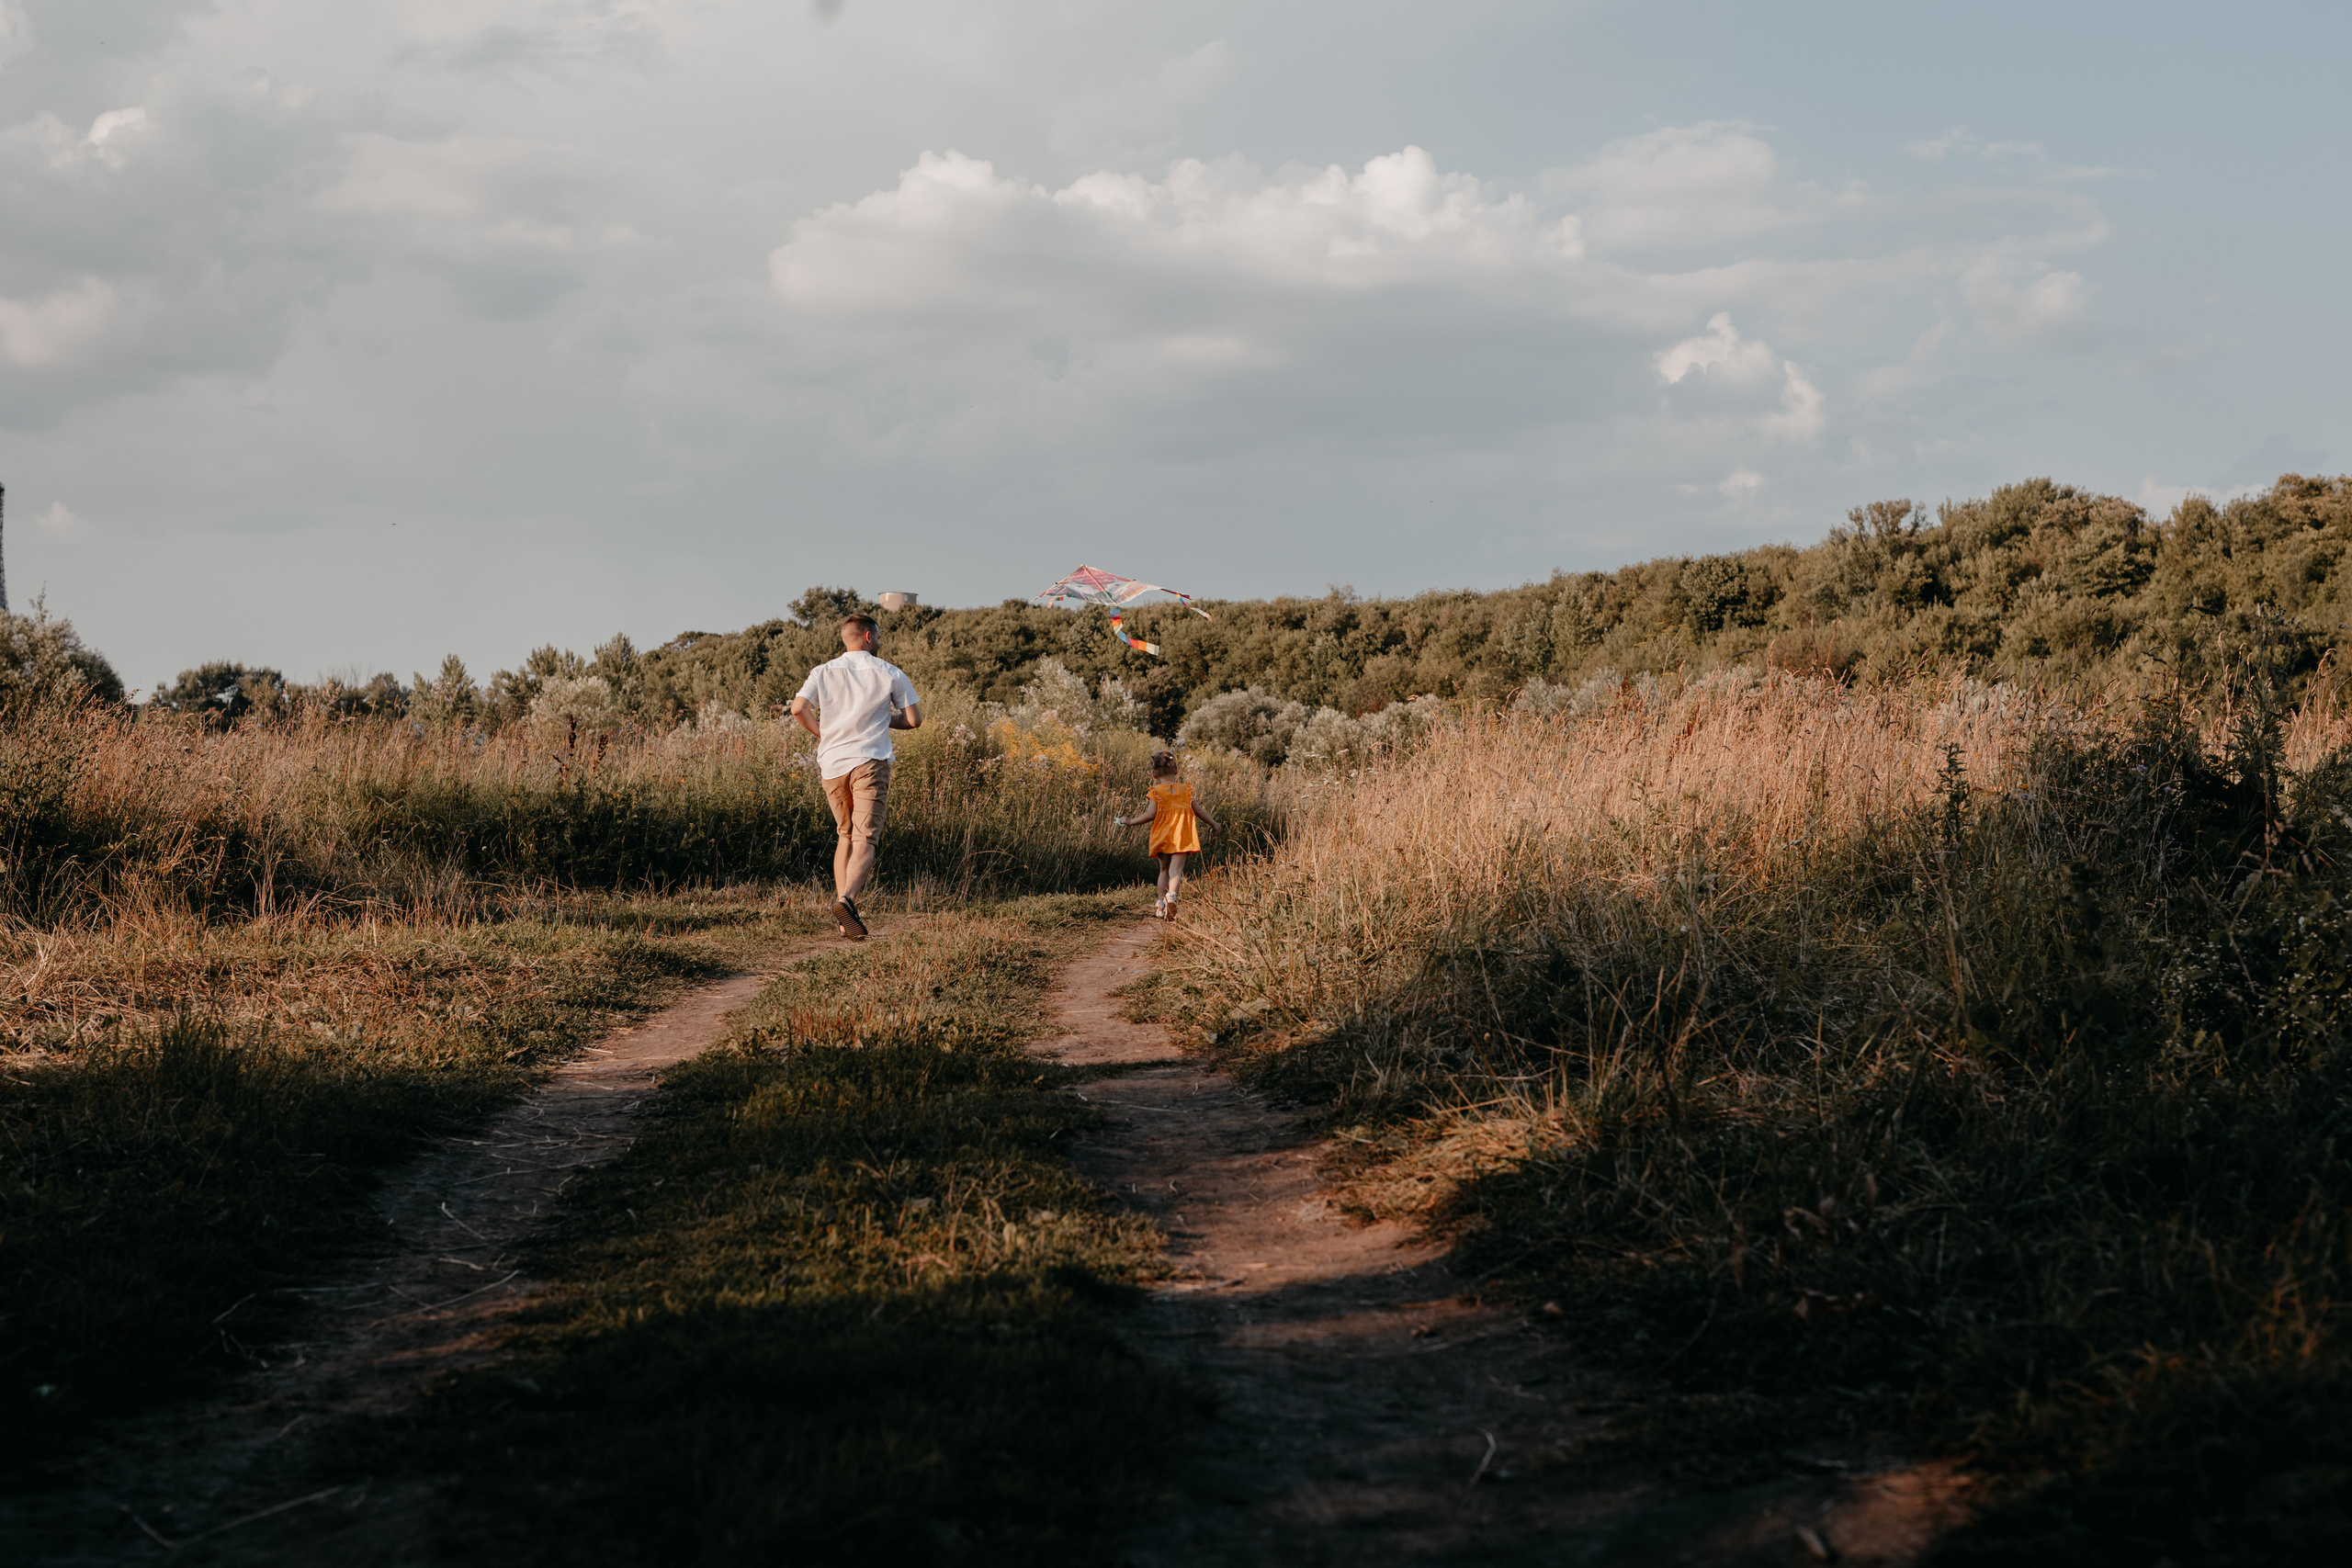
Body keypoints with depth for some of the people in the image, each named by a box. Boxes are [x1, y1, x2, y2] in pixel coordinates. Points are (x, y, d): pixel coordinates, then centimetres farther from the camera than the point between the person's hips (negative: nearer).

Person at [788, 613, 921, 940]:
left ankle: (841, 898, 9)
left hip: (832, 763, 3)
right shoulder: (890, 674, 4)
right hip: (869, 762, -3)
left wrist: (821, 733, 12)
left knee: (845, 835, 18)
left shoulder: (823, 672, 9)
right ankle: (847, 899, -32)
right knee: (864, 839, -10)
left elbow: (799, 708, -5)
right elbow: (914, 719, 4)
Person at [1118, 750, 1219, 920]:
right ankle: (1171, 895, -34)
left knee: (1164, 869, 15)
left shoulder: (1157, 791, -4)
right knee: (1176, 869, -7)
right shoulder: (1185, 789, 6)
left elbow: (1150, 814, -11)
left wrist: (1130, 822, 1)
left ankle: (1161, 907, 17)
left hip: (1162, 837, 0)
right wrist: (1213, 823, 27)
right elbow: (1197, 810, 11)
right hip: (1181, 837, 0)